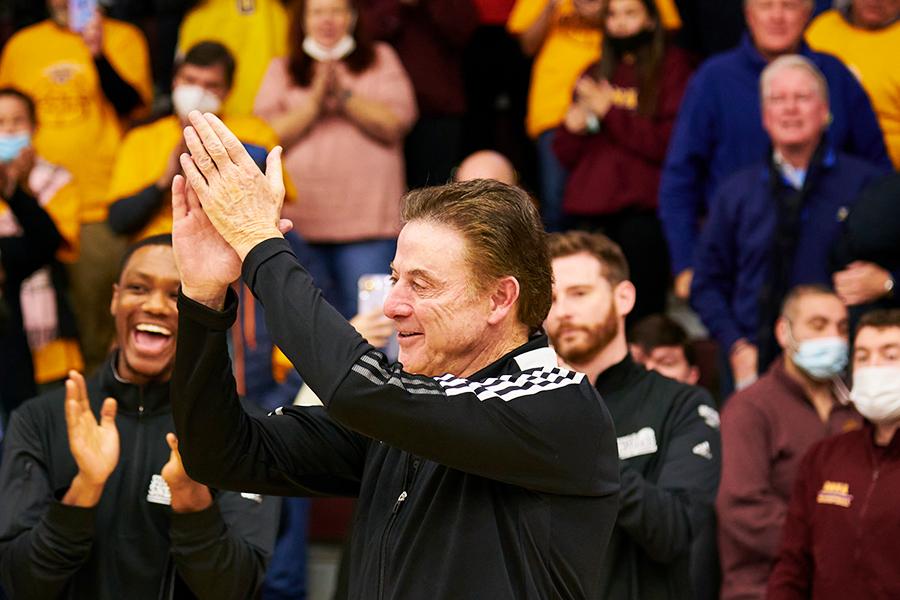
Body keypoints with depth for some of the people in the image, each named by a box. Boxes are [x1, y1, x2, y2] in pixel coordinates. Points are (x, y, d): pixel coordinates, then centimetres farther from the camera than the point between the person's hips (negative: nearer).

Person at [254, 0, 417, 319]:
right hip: (298, 224, 1)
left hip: (367, 223, -1)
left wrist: (343, 96, -10)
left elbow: (394, 124, -2)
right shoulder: (281, 70, 15)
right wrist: (314, 103, -9)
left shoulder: (381, 60, 13)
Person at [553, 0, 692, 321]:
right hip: (589, 213, 4)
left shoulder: (672, 67, 6)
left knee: (640, 313, -12)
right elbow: (566, 156, 20)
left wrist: (609, 112, -7)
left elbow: (669, 143, -6)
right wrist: (573, 127, -1)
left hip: (642, 212, -4)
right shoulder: (594, 74, 20)